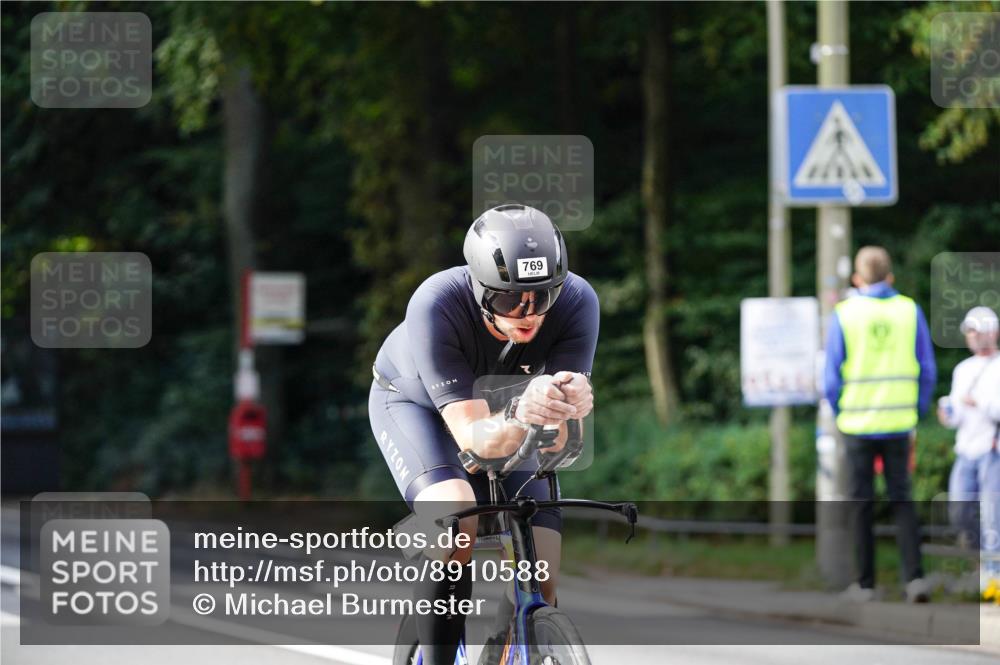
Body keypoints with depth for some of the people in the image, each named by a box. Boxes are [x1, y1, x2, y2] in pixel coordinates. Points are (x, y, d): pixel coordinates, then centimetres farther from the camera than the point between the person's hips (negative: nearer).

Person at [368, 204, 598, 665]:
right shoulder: (436, 305, -40)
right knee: (456, 521, -33)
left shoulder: (576, 303, -33)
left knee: (540, 583, -11)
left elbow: (554, 444, -35)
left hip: (501, 409, 3)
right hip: (413, 401, -3)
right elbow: (473, 437, -42)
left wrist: (563, 410, -58)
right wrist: (519, 416, -63)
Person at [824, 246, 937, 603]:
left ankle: (865, 583, 11)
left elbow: (832, 376, -3)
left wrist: (838, 414, 11)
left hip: (858, 424, -1)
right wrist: (916, 413, 13)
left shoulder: (843, 315, -4)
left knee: (862, 503, 7)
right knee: (902, 500, 8)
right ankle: (914, 576, -5)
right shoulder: (910, 311, 0)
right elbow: (927, 371, 3)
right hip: (899, 423, 1)